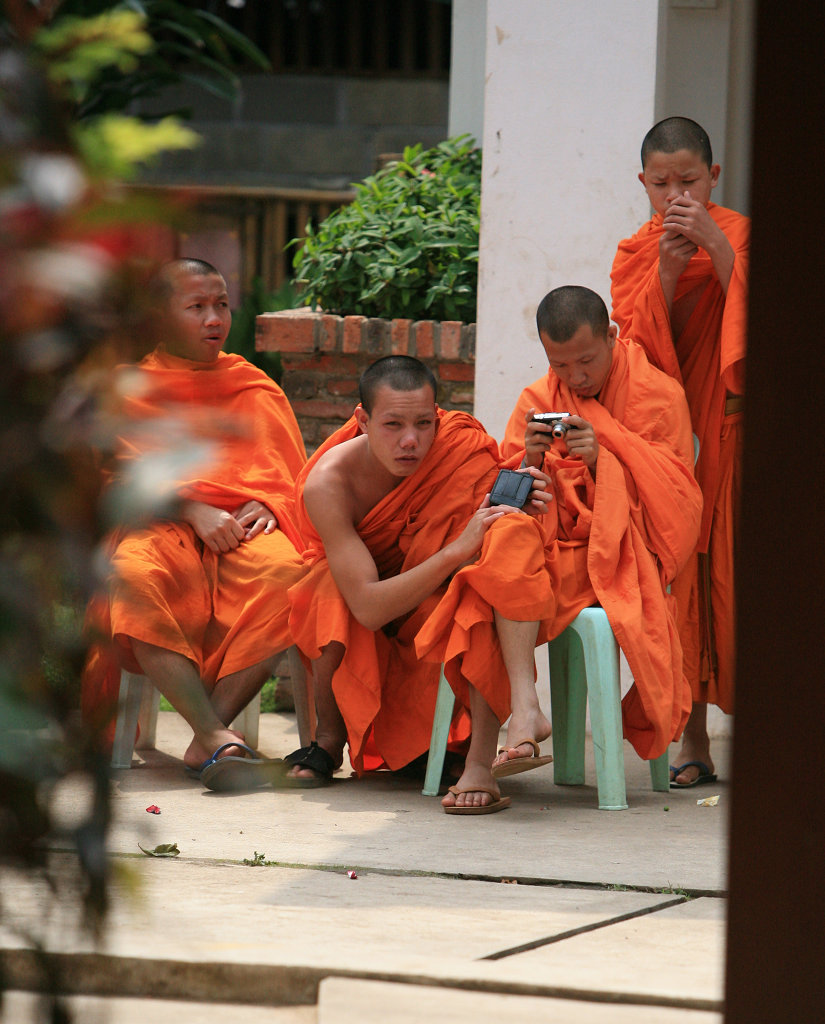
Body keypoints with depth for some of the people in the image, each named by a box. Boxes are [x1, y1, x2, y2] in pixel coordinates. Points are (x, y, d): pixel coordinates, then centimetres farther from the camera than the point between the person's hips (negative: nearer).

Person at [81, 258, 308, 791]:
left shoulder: (256, 391, 25)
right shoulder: (134, 388, 17)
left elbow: (288, 473, 17)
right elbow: (130, 470, 2)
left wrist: (267, 507, -7)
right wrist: (194, 511, -16)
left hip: (243, 526, 2)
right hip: (160, 525, -2)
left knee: (283, 572, -36)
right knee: (136, 578, -40)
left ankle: (207, 738, -38)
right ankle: (217, 739, -48)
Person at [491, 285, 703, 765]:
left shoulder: (659, 396, 4)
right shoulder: (537, 400, 16)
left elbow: (675, 507, -1)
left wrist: (604, 458, -15)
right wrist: (529, 463, -10)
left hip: (622, 561, -3)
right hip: (552, 557, 3)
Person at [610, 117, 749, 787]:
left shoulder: (739, 236, 4)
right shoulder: (634, 254, 10)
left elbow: (755, 324, -9)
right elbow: (639, 351, -1)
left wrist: (715, 247, -16)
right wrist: (667, 273, -12)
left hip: (729, 427, -2)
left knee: (730, 571, -7)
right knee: (676, 578, -2)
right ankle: (693, 741, 1)